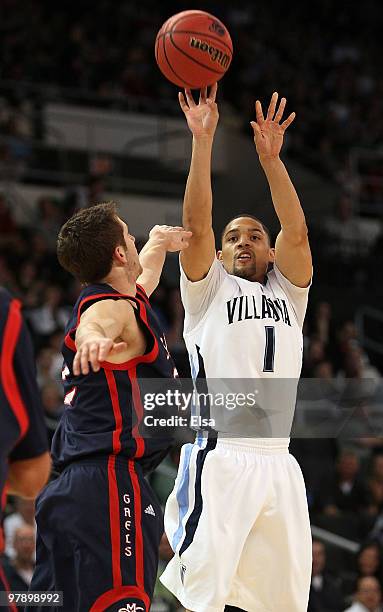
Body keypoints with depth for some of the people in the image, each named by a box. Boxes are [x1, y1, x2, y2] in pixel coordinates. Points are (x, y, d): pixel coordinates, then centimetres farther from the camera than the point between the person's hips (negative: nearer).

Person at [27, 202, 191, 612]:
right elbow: (90, 326, -34)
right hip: (111, 484, -10)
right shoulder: (112, 307, -8)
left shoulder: (120, 299, 20)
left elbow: (141, 275, 45)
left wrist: (160, 243, 57)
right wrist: (94, 338, -54)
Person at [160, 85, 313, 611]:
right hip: (219, 459, -4)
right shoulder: (210, 289, 14)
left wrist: (271, 157, -5)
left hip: (279, 463, 4)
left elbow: (297, 231, 5)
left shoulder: (288, 292, 21)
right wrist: (203, 141, -7)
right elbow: (196, 224, -1)